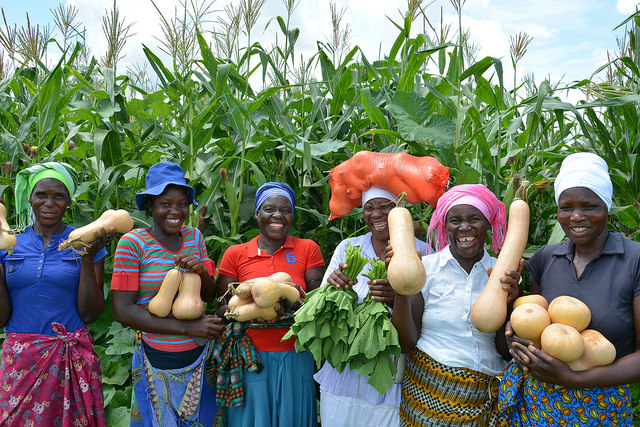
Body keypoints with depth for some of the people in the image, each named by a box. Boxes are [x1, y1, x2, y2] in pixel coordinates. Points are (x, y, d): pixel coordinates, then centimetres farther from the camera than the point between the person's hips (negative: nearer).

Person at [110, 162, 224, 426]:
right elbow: (122, 311, -17)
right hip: (158, 362, -4)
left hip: (200, 356, 5)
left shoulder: (194, 236, 2)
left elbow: (209, 296, 7)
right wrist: (188, 327, -20)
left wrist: (201, 272, -16)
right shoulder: (132, 243, -12)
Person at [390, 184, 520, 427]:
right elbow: (406, 343, -7)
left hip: (485, 397, 2)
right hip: (429, 391, -1)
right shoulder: (426, 267, -6)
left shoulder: (503, 273, -1)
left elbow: (506, 351, 0)